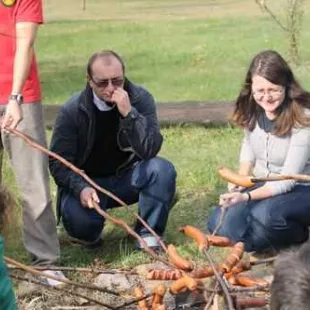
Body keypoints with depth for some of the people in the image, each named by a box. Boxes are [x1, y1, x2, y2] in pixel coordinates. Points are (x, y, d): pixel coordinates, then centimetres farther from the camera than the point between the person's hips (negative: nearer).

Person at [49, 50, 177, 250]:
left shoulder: (140, 99, -12)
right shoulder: (72, 111, -13)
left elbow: (150, 150, -22)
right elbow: (58, 161, -11)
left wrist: (129, 113, -34)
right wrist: (81, 188, -29)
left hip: (127, 178, 2)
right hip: (87, 182, -1)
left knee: (163, 170, -27)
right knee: (78, 221, -31)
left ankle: (149, 236, -9)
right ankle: (90, 233, 9)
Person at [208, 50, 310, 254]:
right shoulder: (252, 110, -5)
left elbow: (288, 179, -24)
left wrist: (247, 196, -37)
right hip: (263, 187, 5)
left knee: (264, 215, -36)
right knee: (219, 223, -19)